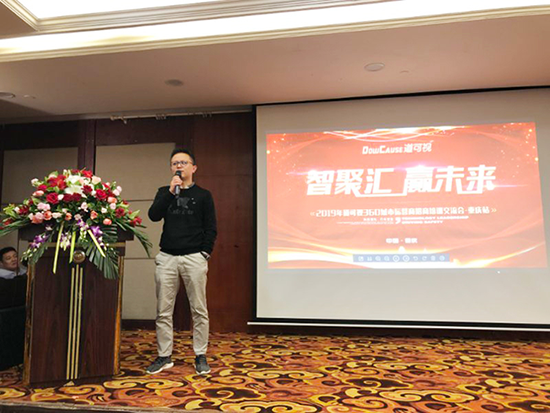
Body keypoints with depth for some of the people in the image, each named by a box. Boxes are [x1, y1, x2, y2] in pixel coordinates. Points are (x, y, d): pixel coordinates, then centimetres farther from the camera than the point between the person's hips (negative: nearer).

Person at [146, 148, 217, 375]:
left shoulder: (203, 195, 8)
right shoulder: (164, 192, 16)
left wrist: (205, 254, -5)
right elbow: (153, 215, -2)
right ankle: (164, 356, 19)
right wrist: (171, 192, -9)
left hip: (194, 258, -2)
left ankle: (200, 356, 14)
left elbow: (211, 229, 5)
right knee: (163, 310, 6)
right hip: (166, 257, 3)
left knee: (199, 310, 1)